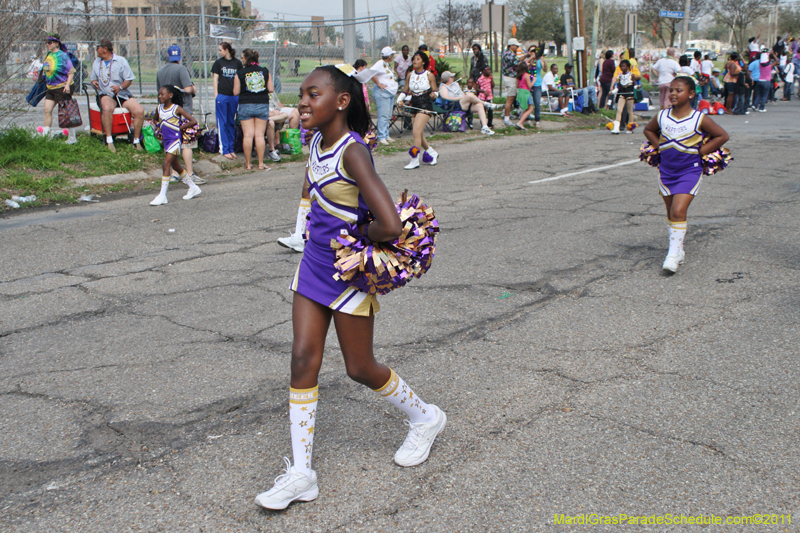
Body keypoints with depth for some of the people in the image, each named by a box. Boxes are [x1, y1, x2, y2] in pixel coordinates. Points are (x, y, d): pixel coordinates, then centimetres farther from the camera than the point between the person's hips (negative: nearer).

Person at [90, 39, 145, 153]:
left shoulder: (121, 61, 5)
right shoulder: (96, 62, 17)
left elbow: (129, 79, 1)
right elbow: (93, 79, 25)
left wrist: (120, 87, -18)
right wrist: (94, 82, -1)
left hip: (122, 94, 0)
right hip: (106, 95, 0)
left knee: (139, 111, -24)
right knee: (107, 108, -37)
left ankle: (136, 140, -9)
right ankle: (109, 141, -33)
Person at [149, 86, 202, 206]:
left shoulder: (176, 108, -10)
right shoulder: (159, 108, 7)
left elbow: (193, 121, -13)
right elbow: (156, 120, 28)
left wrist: (180, 128, -10)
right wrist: (160, 126, 10)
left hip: (175, 140, -8)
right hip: (166, 141, 8)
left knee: (166, 165, -16)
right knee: (176, 167, 15)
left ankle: (162, 196, -15)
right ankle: (193, 188, 31)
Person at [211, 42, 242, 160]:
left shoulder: (237, 63, 7)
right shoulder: (218, 63, 5)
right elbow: (215, 79, 4)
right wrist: (216, 95, -3)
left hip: (234, 96, 2)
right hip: (222, 96, -2)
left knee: (231, 123, 9)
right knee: (222, 123, -2)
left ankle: (231, 149, 15)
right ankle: (224, 149, 1)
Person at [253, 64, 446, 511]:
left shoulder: (352, 152, -24)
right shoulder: (317, 143, 2)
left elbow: (390, 225, -34)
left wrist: (360, 236, -15)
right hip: (315, 265, 8)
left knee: (360, 367, 7)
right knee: (304, 359, 3)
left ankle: (425, 418, 35)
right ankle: (301, 473, 12)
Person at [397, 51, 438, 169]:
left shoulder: (429, 75, -3)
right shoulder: (410, 75, 8)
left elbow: (435, 91, 1)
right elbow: (405, 91, 15)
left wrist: (433, 94, -21)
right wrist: (400, 100, -2)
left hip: (425, 106, -6)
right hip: (414, 105, 6)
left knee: (416, 132, -18)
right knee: (419, 135, 9)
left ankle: (415, 160, -14)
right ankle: (432, 153, 32)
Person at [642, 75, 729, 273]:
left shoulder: (699, 119, -12)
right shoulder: (662, 116, 0)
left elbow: (722, 136, -5)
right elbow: (648, 130, 20)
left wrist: (700, 151, -10)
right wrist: (660, 147, 6)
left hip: (690, 171, -5)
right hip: (666, 170, 5)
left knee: (678, 211, -16)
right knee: (671, 212, 12)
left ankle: (673, 255, -10)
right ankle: (678, 250, 28)